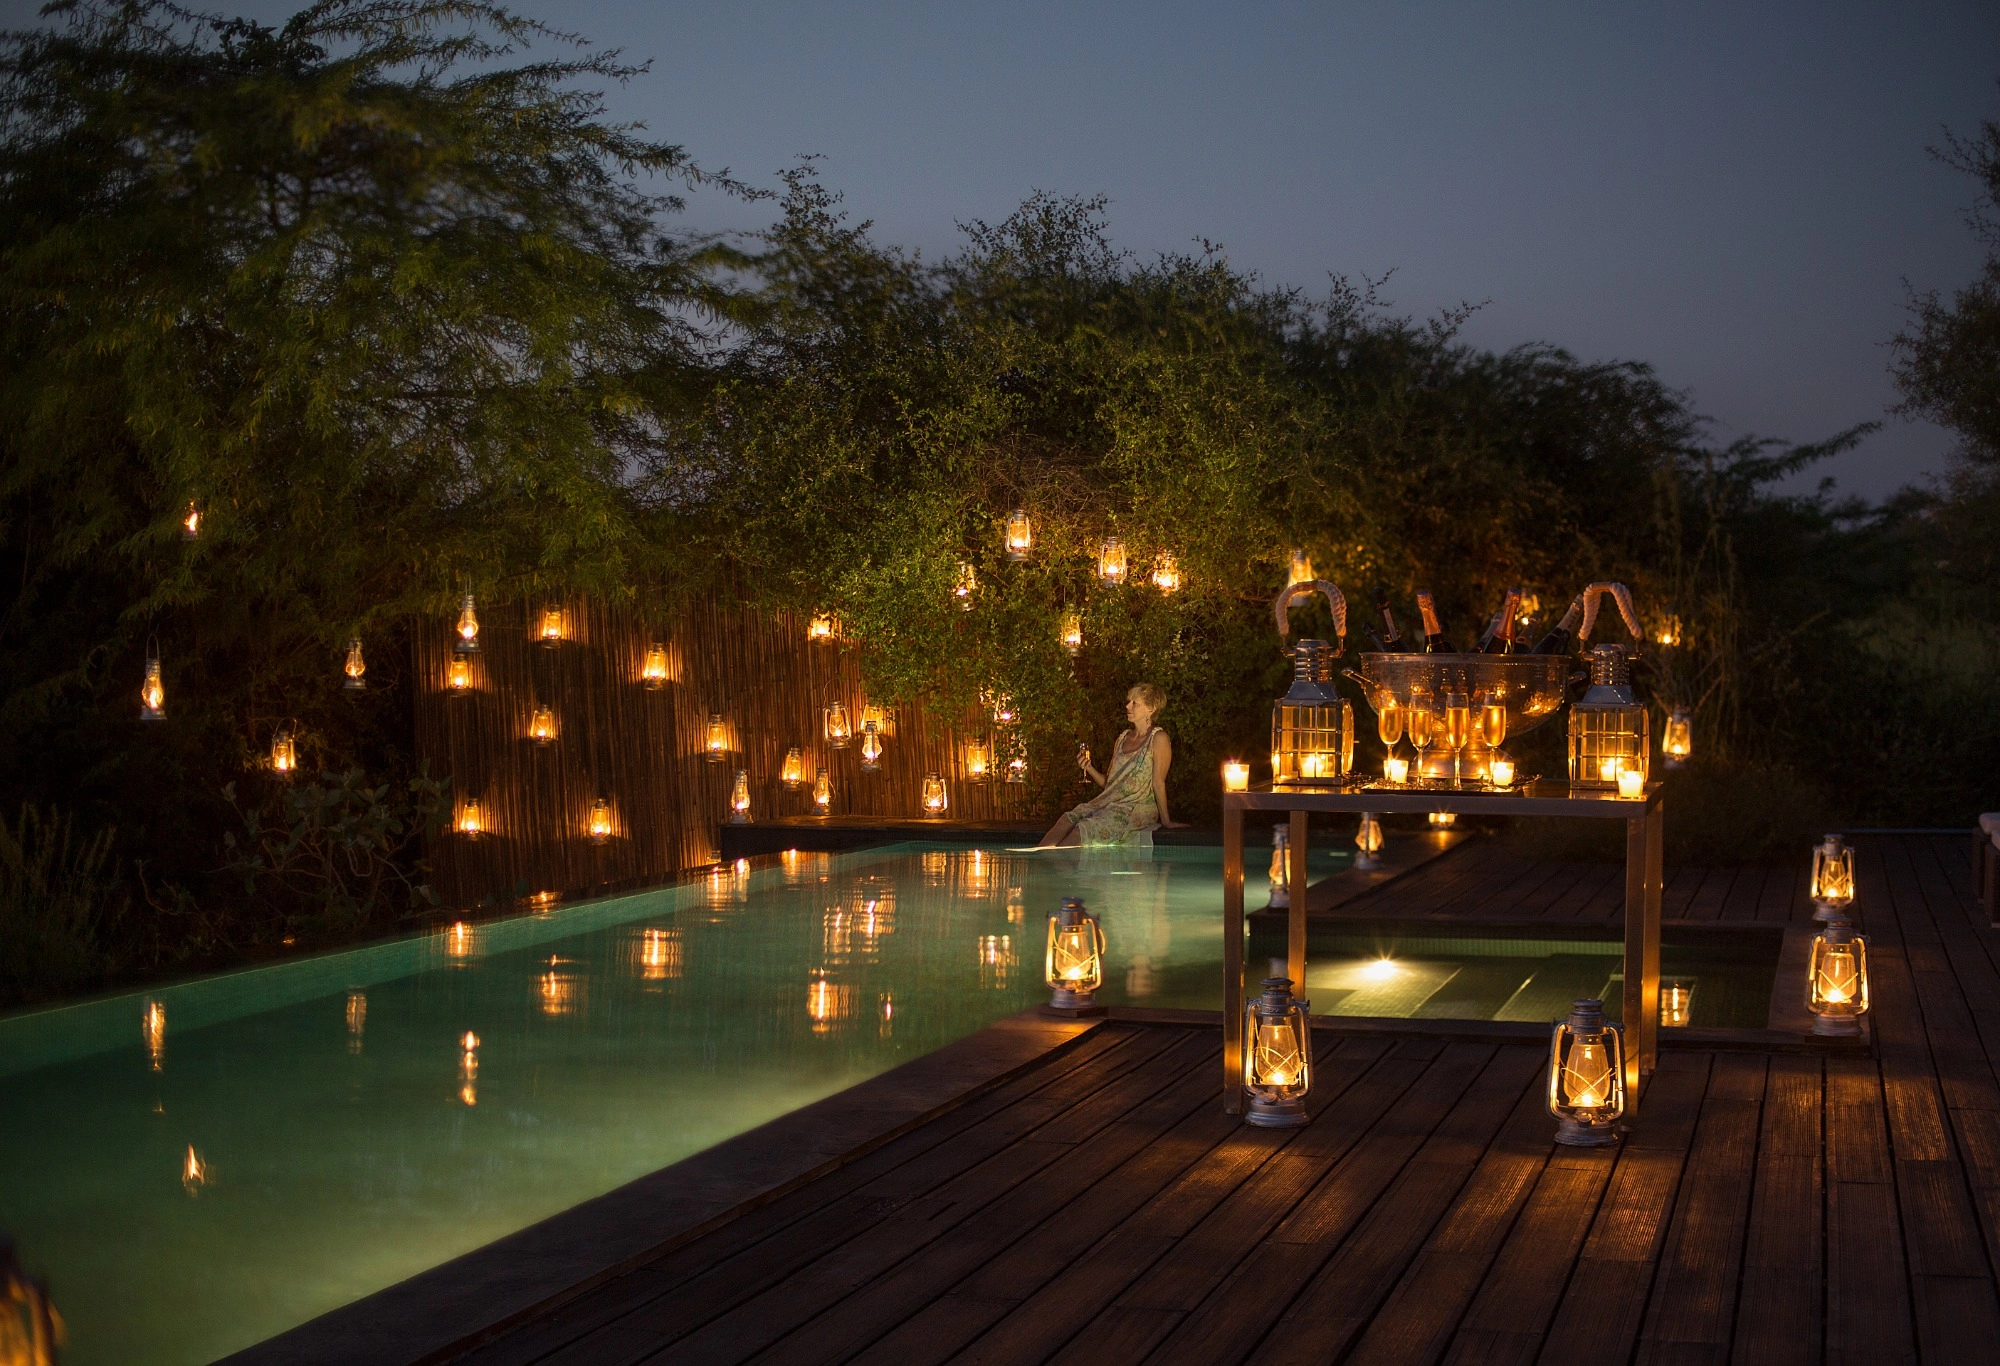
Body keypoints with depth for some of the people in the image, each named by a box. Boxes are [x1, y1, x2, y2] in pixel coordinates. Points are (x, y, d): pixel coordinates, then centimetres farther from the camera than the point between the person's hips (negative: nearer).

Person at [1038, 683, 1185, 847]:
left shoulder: (1158, 738, -5)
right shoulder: (1123, 739, 17)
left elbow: (1159, 783, -7)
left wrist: (1166, 821, -6)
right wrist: (1089, 768, 0)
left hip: (1137, 809, -6)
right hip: (1109, 802, 7)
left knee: (1085, 828, -29)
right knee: (1067, 820, -21)